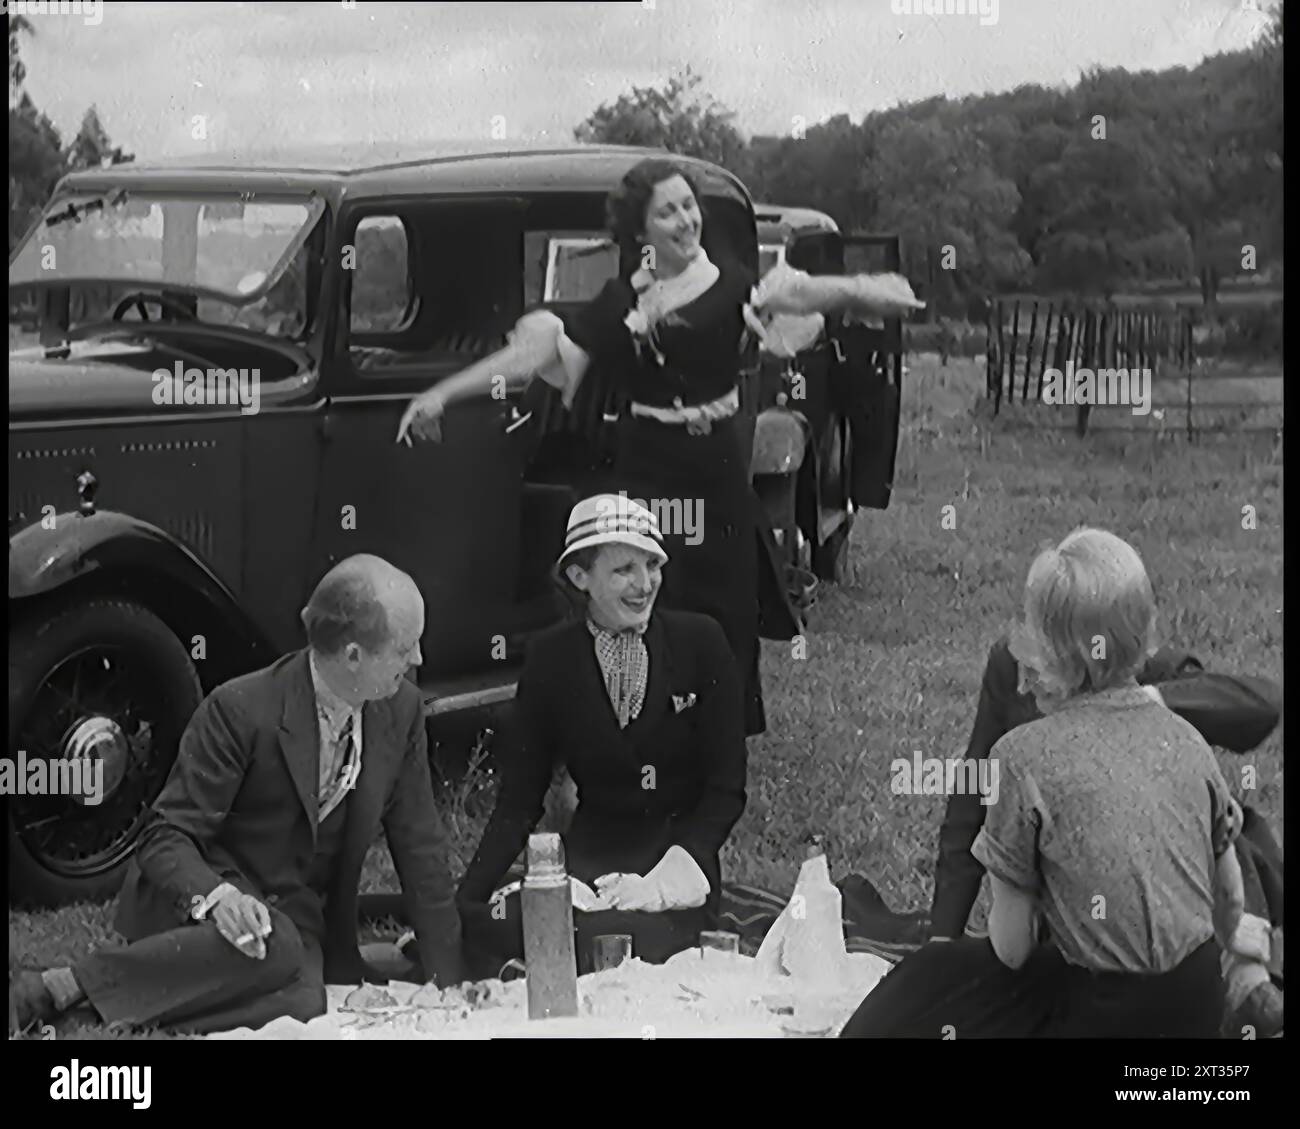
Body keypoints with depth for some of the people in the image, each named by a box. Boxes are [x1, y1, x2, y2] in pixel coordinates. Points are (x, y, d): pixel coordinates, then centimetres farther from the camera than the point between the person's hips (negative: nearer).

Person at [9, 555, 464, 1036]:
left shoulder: (401, 708, -6)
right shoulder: (241, 710, -20)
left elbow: (420, 849, 2)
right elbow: (166, 838, -17)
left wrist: (450, 989, 2)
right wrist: (215, 896, -39)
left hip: (298, 918, 4)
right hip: (199, 901, -4)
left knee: (302, 1002, -32)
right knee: (275, 950, -39)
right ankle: (56, 988, -24)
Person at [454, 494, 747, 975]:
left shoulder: (700, 642, -1)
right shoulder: (549, 659, 2)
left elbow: (726, 787, 0)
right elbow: (518, 800, 4)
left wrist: (671, 874, -15)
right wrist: (463, 904, -8)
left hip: (683, 865, -1)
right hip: (587, 863, 1)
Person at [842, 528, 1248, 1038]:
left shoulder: (1027, 755, -16)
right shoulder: (1186, 739, -2)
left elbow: (1011, 948, -9)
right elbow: (1230, 904, 9)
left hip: (1111, 1014, -5)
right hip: (1202, 1005, 5)